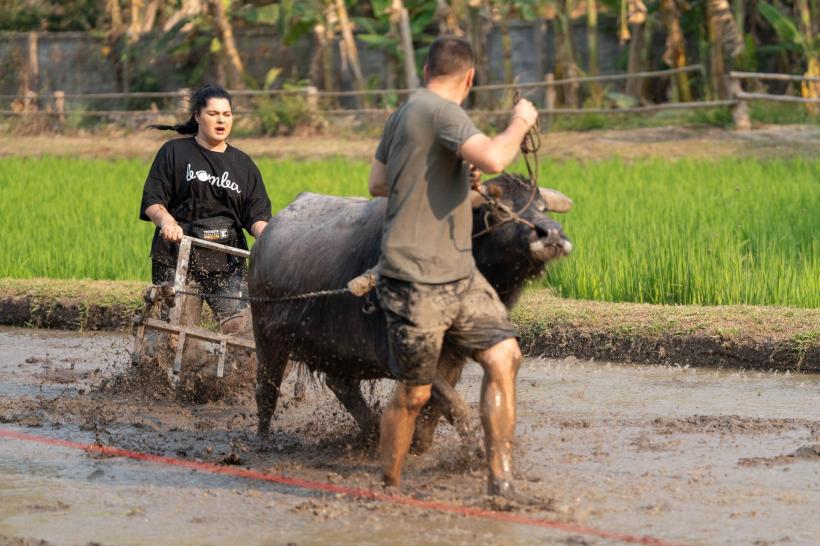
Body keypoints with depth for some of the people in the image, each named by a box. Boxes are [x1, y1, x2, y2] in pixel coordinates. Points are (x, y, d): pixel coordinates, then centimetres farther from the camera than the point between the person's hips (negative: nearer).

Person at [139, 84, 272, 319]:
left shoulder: (243, 164, 17)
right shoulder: (174, 152, 8)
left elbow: (256, 214, 10)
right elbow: (151, 201, 2)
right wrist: (167, 221, -20)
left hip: (227, 261, 2)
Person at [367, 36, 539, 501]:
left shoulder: (404, 114, 15)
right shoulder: (441, 112, -14)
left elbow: (378, 184, 28)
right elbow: (493, 159, -29)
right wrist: (520, 122, -11)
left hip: (460, 276, 9)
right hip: (416, 281, -9)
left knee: (503, 357, -4)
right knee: (413, 393, 1)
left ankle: (501, 479, -3)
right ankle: (387, 490, 17)